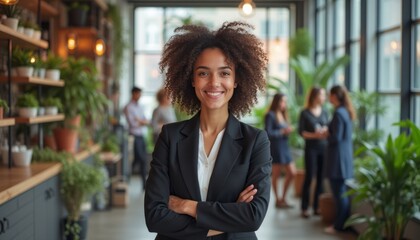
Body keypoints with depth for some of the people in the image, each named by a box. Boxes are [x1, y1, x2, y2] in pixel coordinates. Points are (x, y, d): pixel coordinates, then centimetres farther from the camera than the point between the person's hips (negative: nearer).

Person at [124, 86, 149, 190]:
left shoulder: (140, 107, 17)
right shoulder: (128, 107, -6)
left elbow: (147, 121, 11)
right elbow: (132, 123, -13)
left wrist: (140, 121, -11)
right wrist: (143, 122, -3)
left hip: (141, 136, 7)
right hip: (135, 136, -7)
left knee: (143, 158, 6)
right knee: (142, 159, -6)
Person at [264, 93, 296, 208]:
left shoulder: (283, 115, 15)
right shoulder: (270, 115, -9)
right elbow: (268, 133, -14)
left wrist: (288, 130, -3)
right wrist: (282, 131, -15)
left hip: (285, 147, 8)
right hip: (276, 148, -8)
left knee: (292, 173, 6)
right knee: (276, 174, 3)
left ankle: (283, 198, 18)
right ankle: (278, 200, 14)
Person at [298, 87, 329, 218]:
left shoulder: (324, 112, 10)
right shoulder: (305, 113, -2)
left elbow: (328, 128, 14)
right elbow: (301, 131, -5)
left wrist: (326, 131, -9)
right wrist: (315, 135, -18)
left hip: (324, 148, 4)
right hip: (311, 148, -4)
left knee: (321, 178, 3)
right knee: (309, 177, -4)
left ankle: (317, 206, 10)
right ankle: (304, 208, 2)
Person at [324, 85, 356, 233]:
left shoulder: (338, 113, -17)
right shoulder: (346, 112, 11)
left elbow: (336, 138, -19)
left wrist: (325, 135, -2)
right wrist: (328, 131, 10)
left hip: (338, 157, -9)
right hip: (345, 155, 9)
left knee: (339, 192, -3)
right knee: (343, 191, 14)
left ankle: (339, 225, 3)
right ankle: (344, 222, 21)